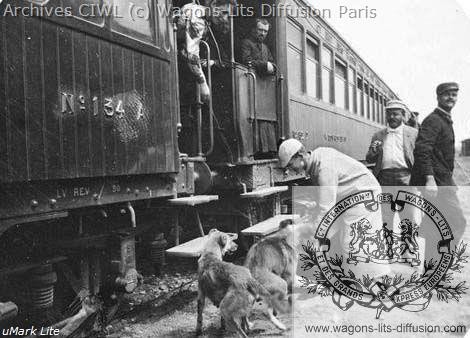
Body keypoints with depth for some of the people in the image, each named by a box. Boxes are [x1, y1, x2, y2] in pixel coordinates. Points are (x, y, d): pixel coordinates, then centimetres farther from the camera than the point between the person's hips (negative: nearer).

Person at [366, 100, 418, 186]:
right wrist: (374, 151, -5)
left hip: (405, 177, -1)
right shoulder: (378, 135, 17)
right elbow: (369, 159, 16)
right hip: (384, 178, 2)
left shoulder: (413, 133, 11)